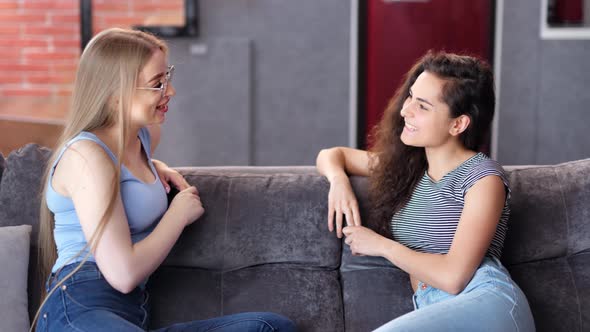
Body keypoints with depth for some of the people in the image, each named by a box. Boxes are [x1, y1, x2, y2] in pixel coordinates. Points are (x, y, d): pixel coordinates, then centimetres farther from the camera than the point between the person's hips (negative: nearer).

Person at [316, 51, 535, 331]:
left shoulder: (483, 178, -3)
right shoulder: (407, 165, 17)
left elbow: (453, 276, -12)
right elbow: (332, 155, 31)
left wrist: (381, 245, -1)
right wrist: (338, 180, 7)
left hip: (486, 302, -5)